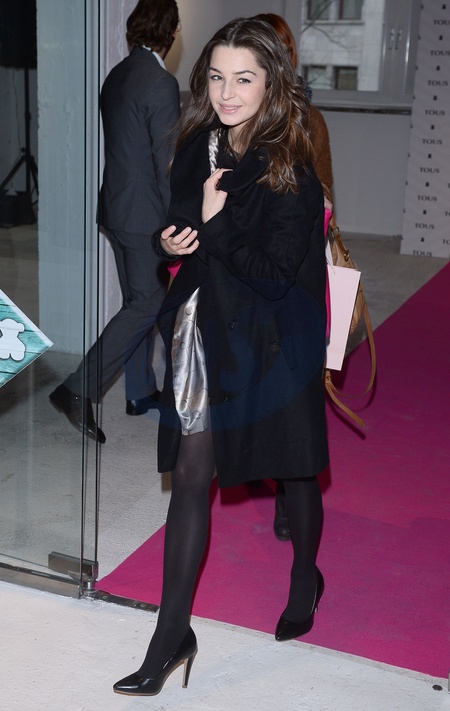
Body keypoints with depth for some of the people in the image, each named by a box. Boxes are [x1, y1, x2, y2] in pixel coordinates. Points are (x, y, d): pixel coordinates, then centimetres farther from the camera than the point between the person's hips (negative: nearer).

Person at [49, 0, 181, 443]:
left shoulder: (116, 76, 9)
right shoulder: (161, 84, -18)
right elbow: (168, 162, -19)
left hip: (117, 206, 9)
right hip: (146, 215, -9)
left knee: (139, 301, 16)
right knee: (146, 305, -3)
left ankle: (141, 392, 26)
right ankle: (79, 390, -6)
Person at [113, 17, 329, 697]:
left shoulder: (289, 174, -15)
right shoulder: (199, 147, 4)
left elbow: (274, 276, -20)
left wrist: (214, 222, -17)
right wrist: (169, 239, -3)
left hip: (272, 341, -5)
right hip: (205, 328, 5)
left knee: (293, 468, 14)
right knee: (190, 472, 3)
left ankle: (305, 578, 43)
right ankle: (173, 634, 10)